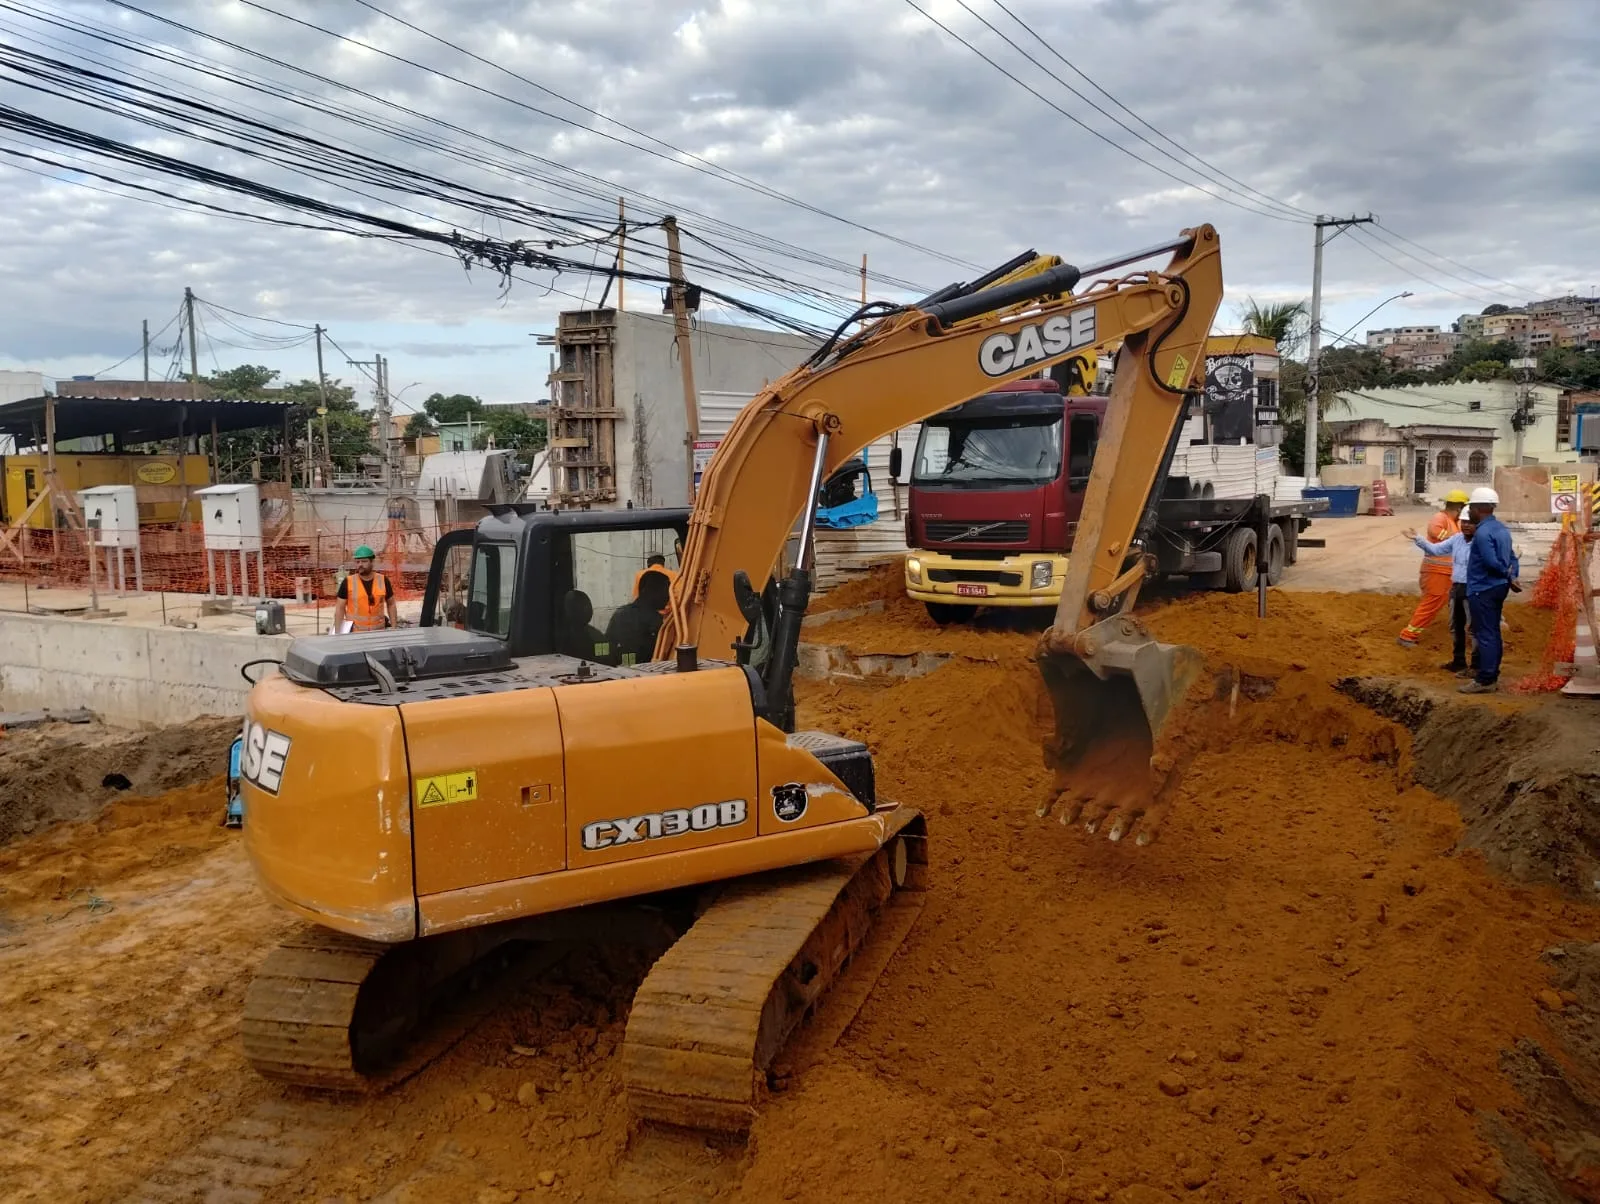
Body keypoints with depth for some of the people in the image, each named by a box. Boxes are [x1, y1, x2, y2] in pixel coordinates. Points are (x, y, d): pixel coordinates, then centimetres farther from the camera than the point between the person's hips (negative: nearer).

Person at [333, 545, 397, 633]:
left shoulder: (383, 581, 1)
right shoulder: (348, 582, -4)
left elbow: (391, 605, 10)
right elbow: (340, 608, -1)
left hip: (378, 632, 2)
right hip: (354, 633, -2)